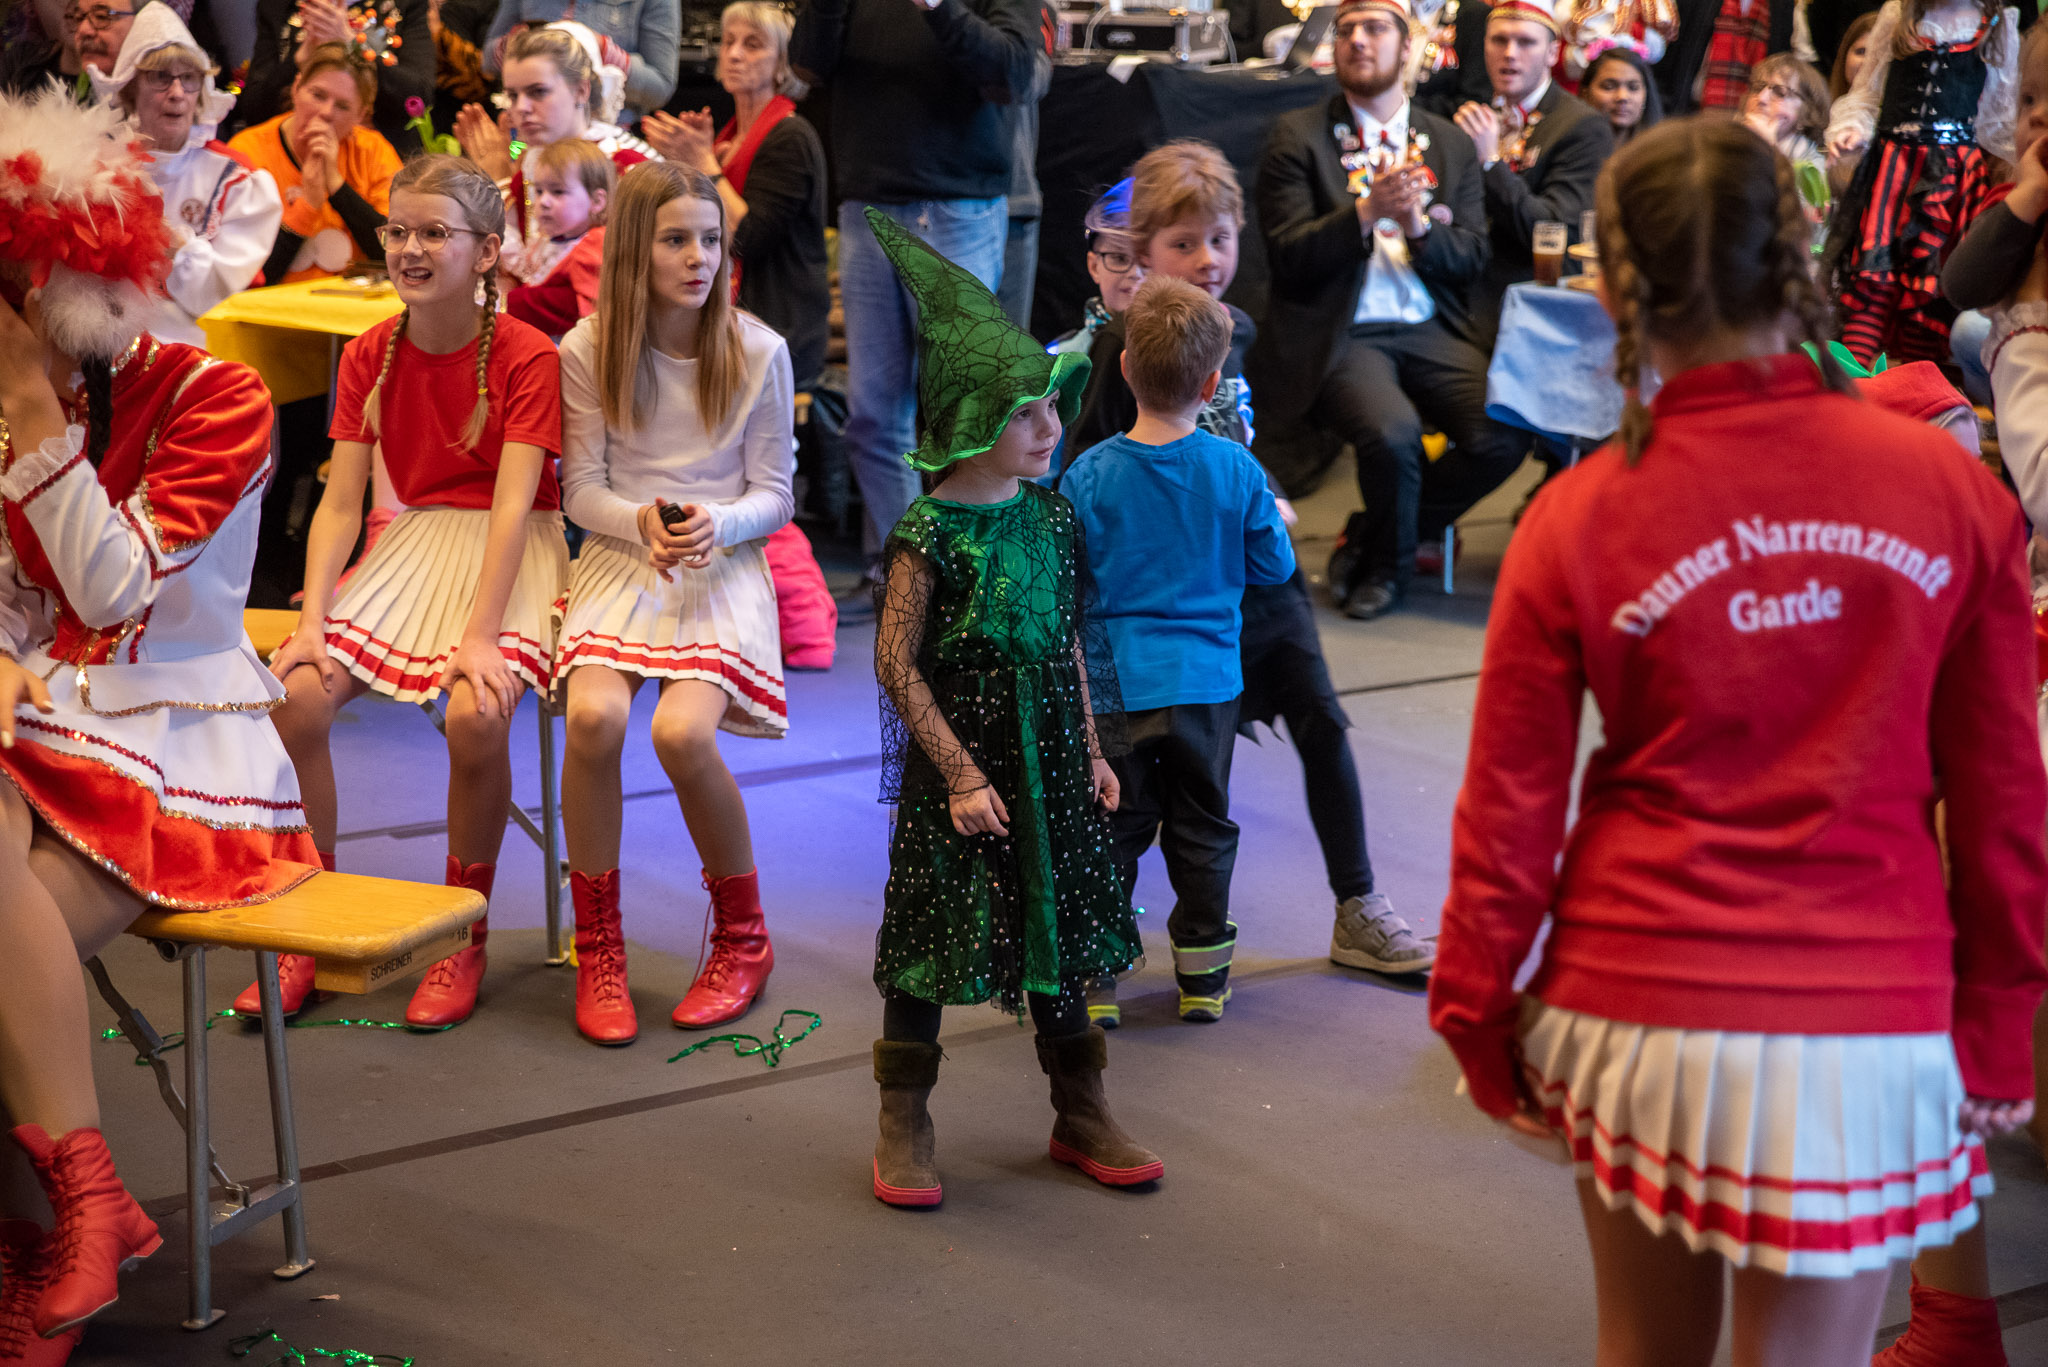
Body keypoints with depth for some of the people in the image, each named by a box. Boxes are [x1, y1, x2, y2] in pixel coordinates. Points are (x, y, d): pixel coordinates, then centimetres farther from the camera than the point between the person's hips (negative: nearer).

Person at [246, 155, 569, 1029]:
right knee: (295, 696, -20)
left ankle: (466, 941, -9)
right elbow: (339, 503, 2)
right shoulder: (370, 357, 7)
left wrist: (480, 634, -27)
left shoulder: (526, 356, -8)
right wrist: (311, 620, -13)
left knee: (476, 714, -32)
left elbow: (513, 503, -18)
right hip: (412, 544, 5)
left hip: (509, 555, -4)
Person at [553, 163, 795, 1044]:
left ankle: (742, 939, -3)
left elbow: (773, 495, 4)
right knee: (594, 716, -28)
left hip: (724, 567, -1)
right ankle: (597, 949, -10)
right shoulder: (588, 351, 0)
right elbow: (582, 490, 5)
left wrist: (711, 524, -17)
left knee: (681, 729, -28)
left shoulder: (757, 353, -1)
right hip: (621, 558, 1)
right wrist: (641, 521, -16)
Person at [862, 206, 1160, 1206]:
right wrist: (959, 773, -16)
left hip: (1050, 754, 6)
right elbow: (897, 664, -15)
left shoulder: (1050, 515, 3)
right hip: (959, 759, -6)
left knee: (1058, 919, 15)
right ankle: (903, 1124, 17)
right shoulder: (929, 534, -16)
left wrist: (1090, 751, 11)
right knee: (934, 931, 3)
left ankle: (1080, 1113, 29)